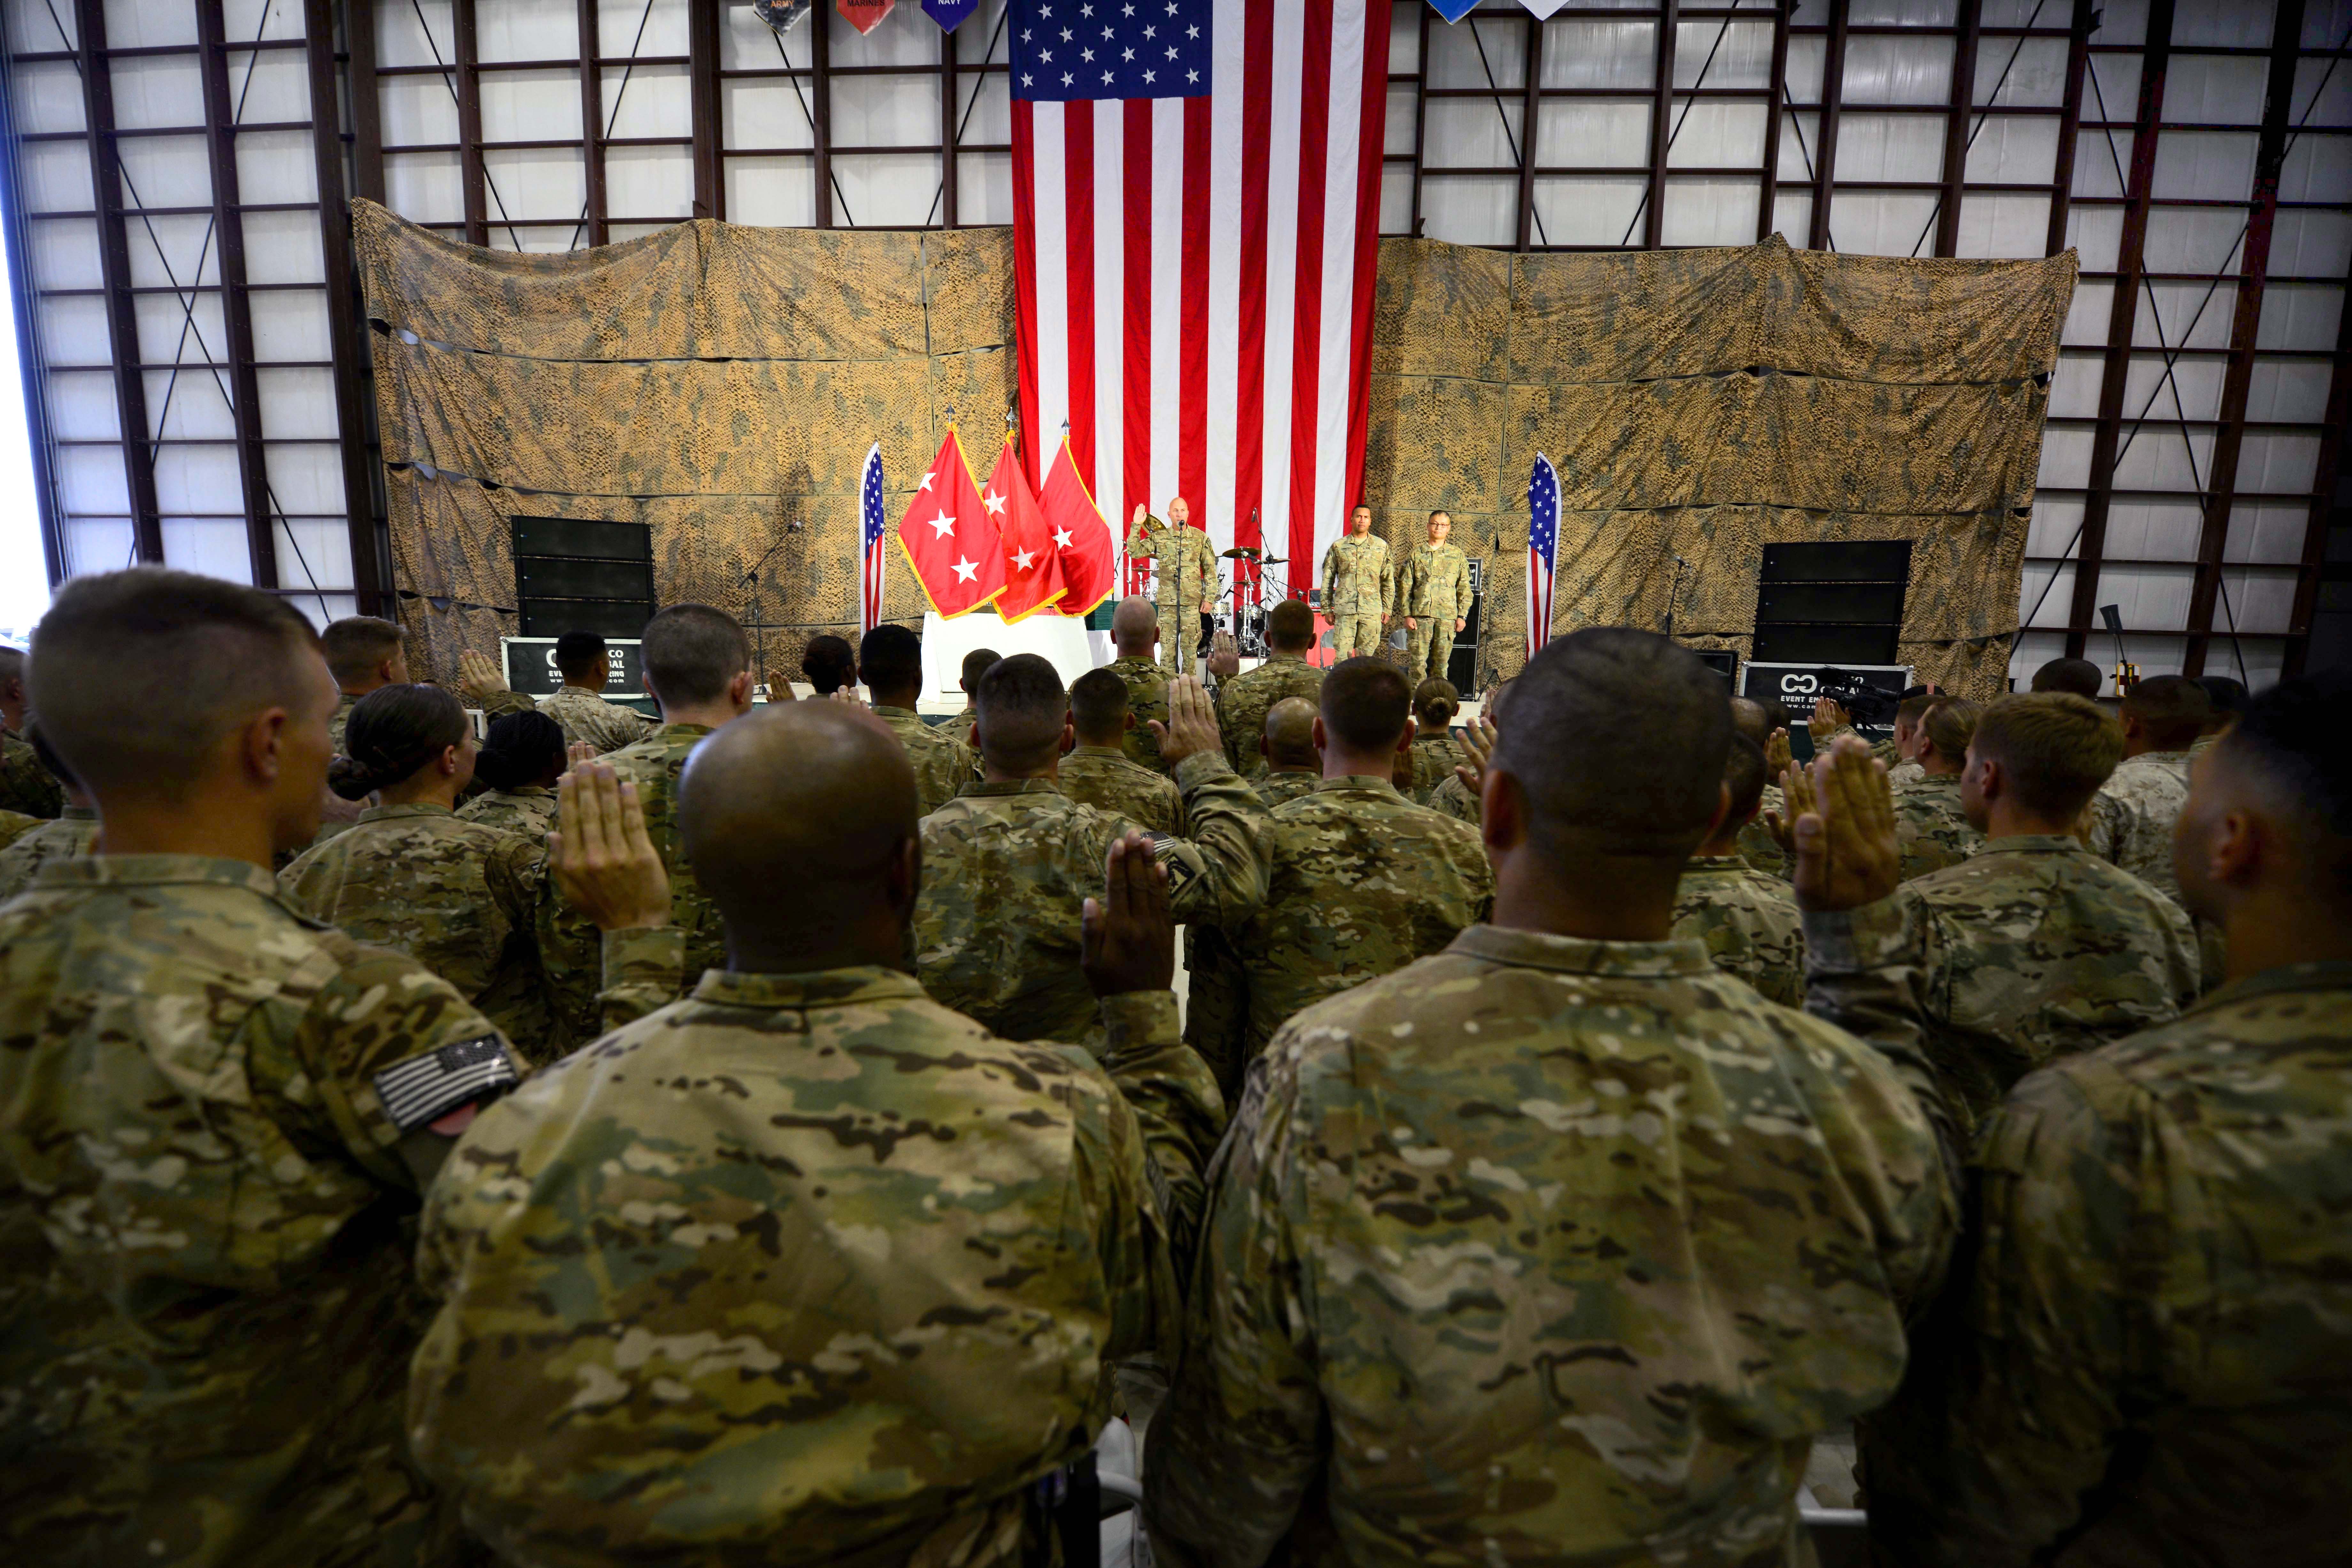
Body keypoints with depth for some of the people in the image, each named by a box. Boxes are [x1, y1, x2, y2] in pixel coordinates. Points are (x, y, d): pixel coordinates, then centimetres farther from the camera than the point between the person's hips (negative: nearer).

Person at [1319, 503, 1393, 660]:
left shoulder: (1382, 547, 10)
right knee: (1342, 655, -5)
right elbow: (1327, 580, 10)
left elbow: (1388, 581, 12)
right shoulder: (1338, 546, 8)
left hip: (1372, 611, 1)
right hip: (1344, 610, -1)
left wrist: (1387, 609, 7)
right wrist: (1327, 609, 5)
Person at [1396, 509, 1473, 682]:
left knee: (1442, 661, 3)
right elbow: (1405, 587, 5)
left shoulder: (1458, 555, 11)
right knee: (1417, 660, -4)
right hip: (1420, 615, -1)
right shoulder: (1416, 554, 8)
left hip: (1448, 616, 1)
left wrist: (1462, 616, 3)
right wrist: (1407, 615, -3)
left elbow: (1464, 588, 10)